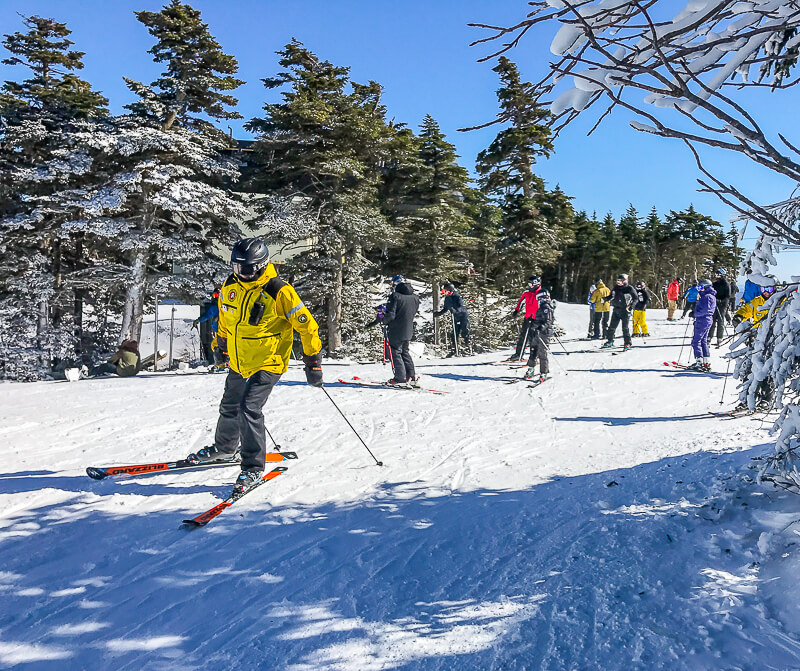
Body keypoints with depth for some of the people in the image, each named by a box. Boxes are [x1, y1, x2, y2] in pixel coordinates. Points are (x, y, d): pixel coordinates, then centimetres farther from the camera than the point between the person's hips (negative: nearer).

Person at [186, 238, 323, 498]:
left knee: (249, 409, -18)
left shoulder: (278, 292, -22)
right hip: (238, 361, 7)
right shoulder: (230, 287, -4)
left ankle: (253, 467, -4)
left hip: (268, 363, -7)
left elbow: (306, 325, -16)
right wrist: (221, 343, 28)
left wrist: (312, 361, -13)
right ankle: (224, 447, 49)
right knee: (229, 407, 21)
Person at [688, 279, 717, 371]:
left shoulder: (707, 296, -16)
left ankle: (699, 362, -9)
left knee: (696, 341, -7)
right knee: (703, 341, 15)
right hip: (708, 319, 10)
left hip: (702, 320, -10)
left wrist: (696, 314, -13)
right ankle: (707, 362, 15)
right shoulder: (712, 296, 16)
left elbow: (705, 310, -24)